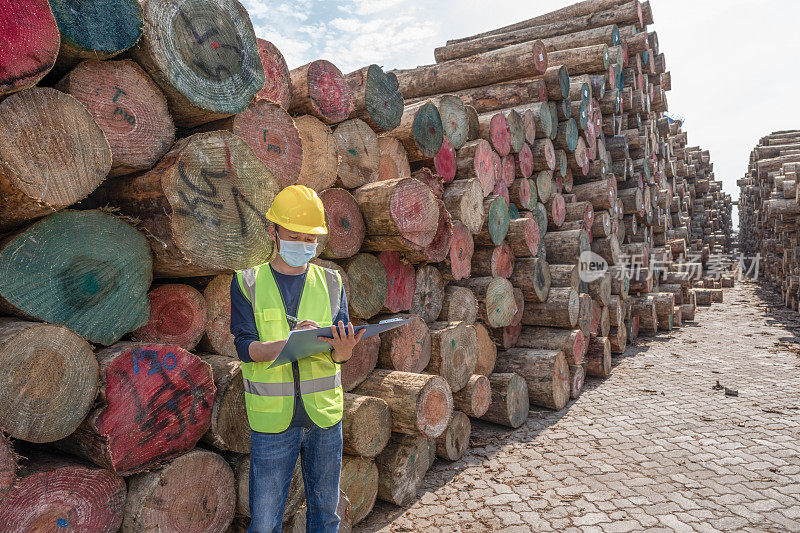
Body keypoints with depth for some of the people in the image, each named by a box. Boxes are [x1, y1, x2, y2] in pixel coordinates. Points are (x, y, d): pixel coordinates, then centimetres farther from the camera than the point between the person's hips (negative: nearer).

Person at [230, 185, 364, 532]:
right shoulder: (247, 283, -1)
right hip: (272, 420, -2)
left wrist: (342, 351, -27)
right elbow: (246, 347, -10)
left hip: (325, 415, 2)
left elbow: (338, 347, -3)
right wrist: (292, 341, -28)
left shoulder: (331, 282, 4)